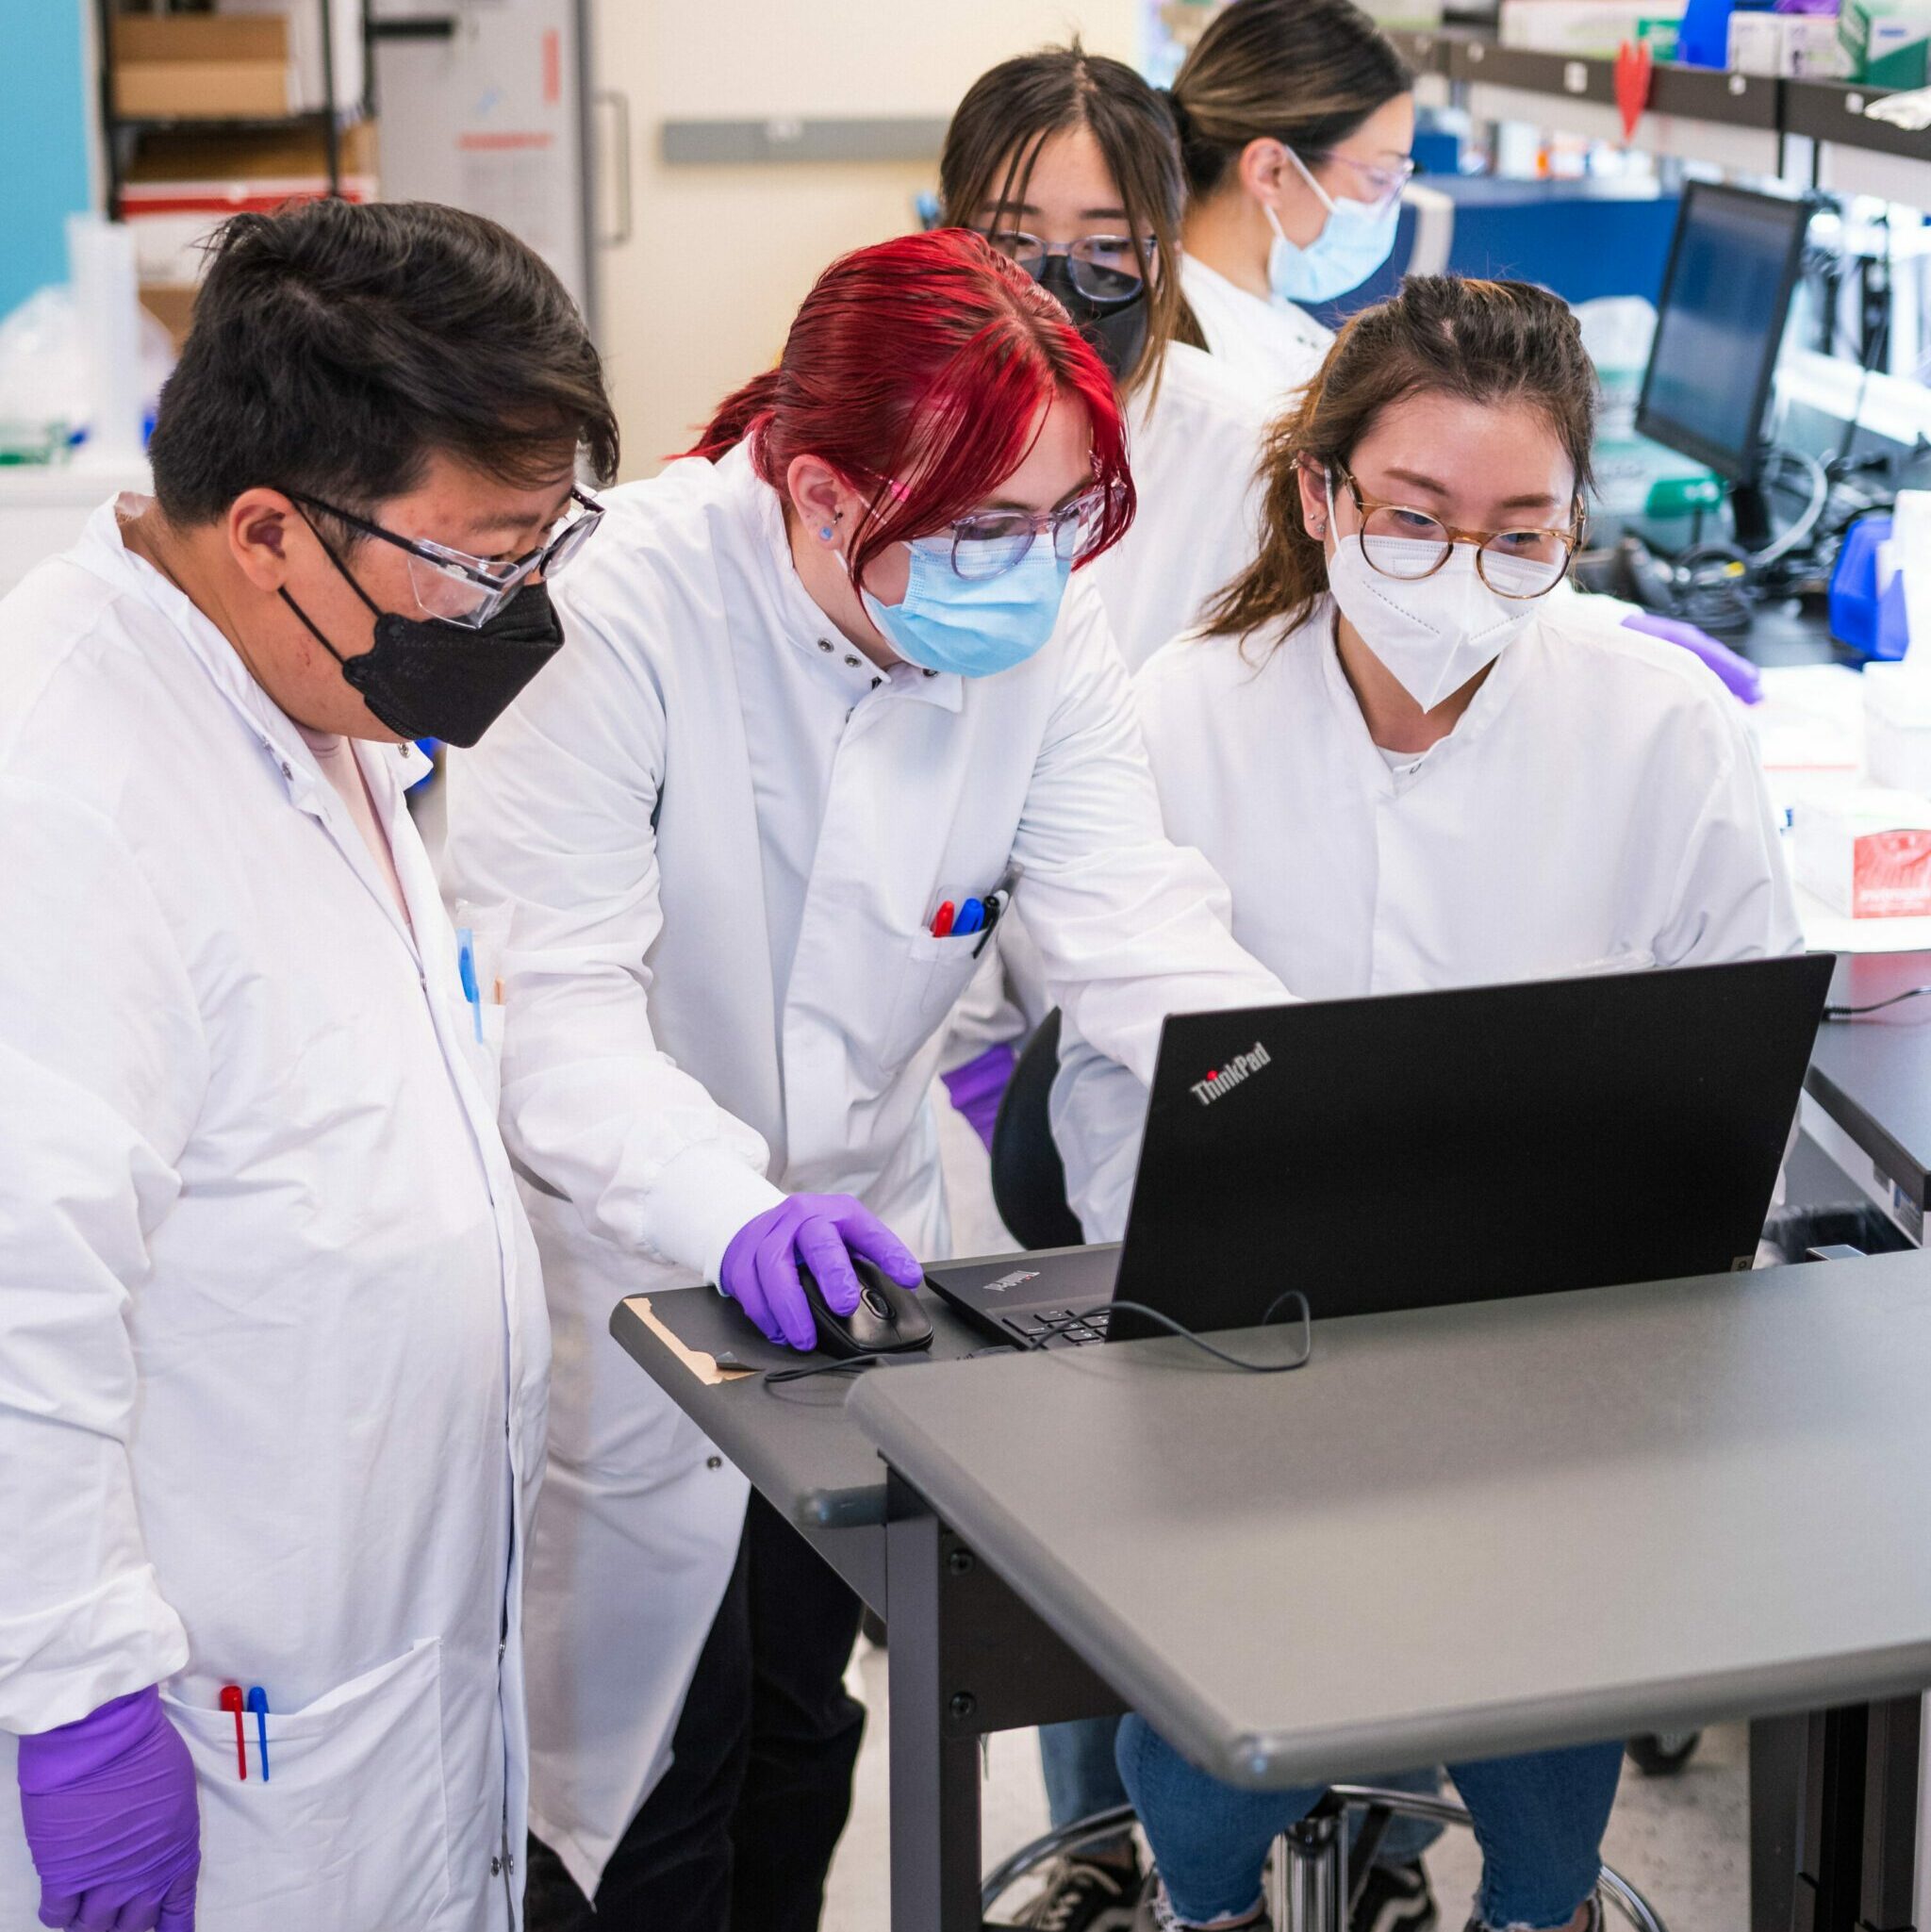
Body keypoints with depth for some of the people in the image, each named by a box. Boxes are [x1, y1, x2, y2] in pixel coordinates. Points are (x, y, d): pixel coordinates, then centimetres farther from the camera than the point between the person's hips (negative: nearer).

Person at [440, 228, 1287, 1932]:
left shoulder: (1045, 632, -11)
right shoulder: (629, 606, -27)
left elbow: (1139, 930, -17)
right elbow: (545, 993, -32)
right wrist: (729, 1212, -48)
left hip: (855, 1243, 5)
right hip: (619, 1255, -5)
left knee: (802, 1726, 21)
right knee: (645, 1753, 6)